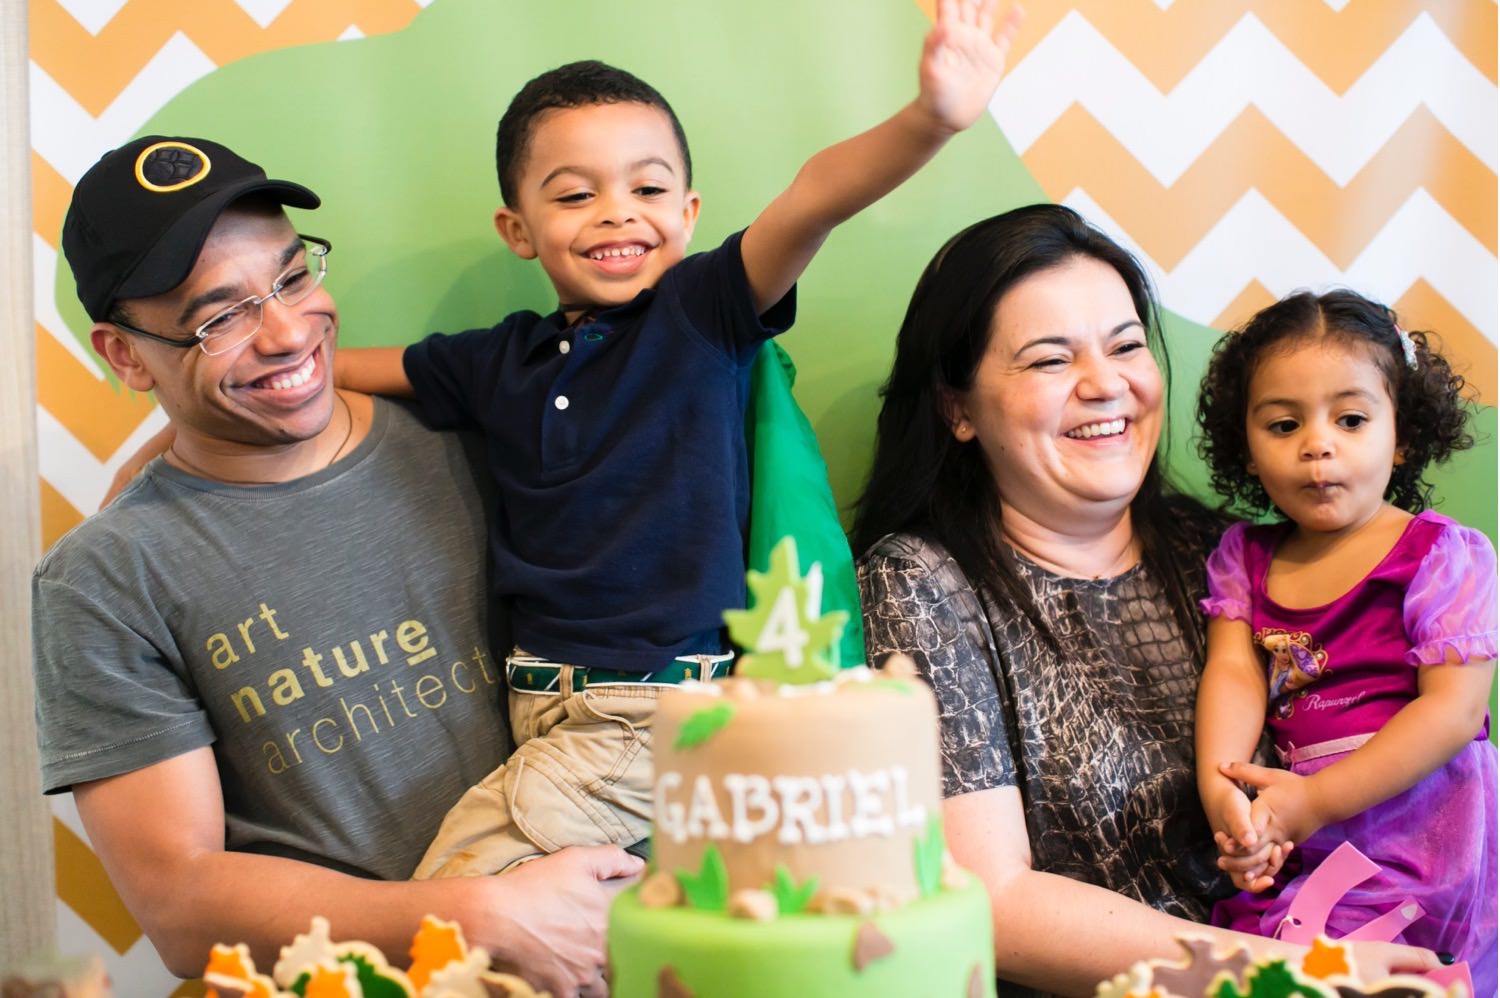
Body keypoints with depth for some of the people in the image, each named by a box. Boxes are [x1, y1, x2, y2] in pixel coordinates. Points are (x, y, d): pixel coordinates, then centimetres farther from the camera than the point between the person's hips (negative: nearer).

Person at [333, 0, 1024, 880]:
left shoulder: (703, 312, -4)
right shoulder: (501, 361, 10)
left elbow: (811, 200, -23)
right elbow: (354, 368, 27)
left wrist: (930, 120, -38)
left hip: (667, 712, -6)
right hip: (544, 704, 6)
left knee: (454, 891, -12)